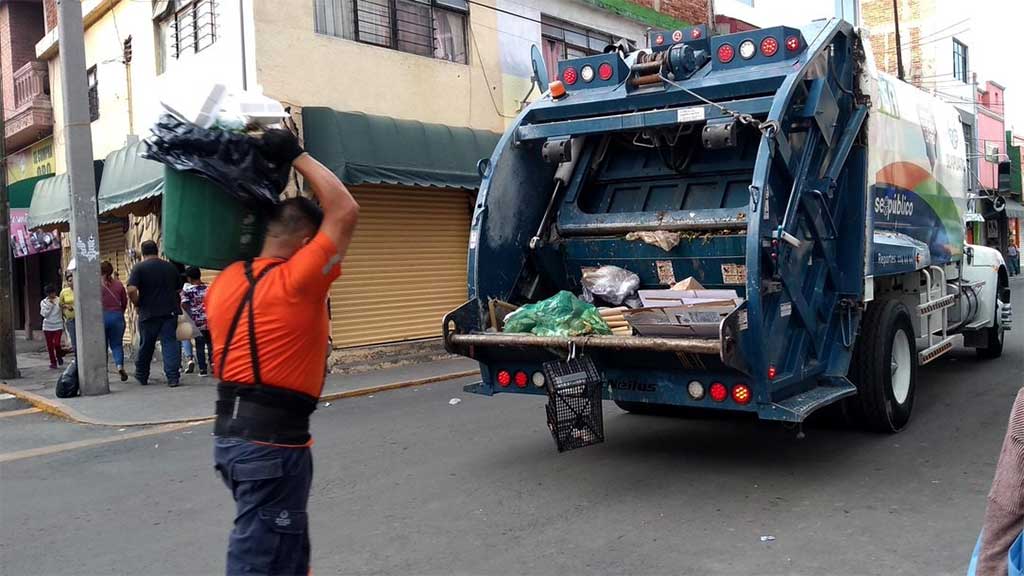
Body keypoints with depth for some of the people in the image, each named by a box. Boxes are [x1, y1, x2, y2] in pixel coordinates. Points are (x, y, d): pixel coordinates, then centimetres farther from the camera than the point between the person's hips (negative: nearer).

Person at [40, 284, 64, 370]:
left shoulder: (59, 300, -1)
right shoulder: (43, 302, 2)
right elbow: (44, 314, -8)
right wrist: (50, 304, -12)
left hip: (58, 326, -2)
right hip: (48, 326, 2)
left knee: (57, 344, -13)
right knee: (50, 345, 4)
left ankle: (59, 356, 18)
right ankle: (53, 363, 15)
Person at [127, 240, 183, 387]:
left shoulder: (139, 268, -5)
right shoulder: (171, 267, 8)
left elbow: (131, 290, -16)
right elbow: (178, 289, 13)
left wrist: (137, 305, -2)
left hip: (148, 313, -2)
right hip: (170, 311, 2)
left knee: (146, 346, 11)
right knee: (170, 343, -1)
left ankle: (141, 376, 27)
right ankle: (173, 377, -9)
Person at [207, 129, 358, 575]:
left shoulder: (224, 283, 6)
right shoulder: (297, 281, -16)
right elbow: (345, 211, -13)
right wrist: (295, 155, -7)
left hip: (229, 434, 9)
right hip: (272, 442, -8)